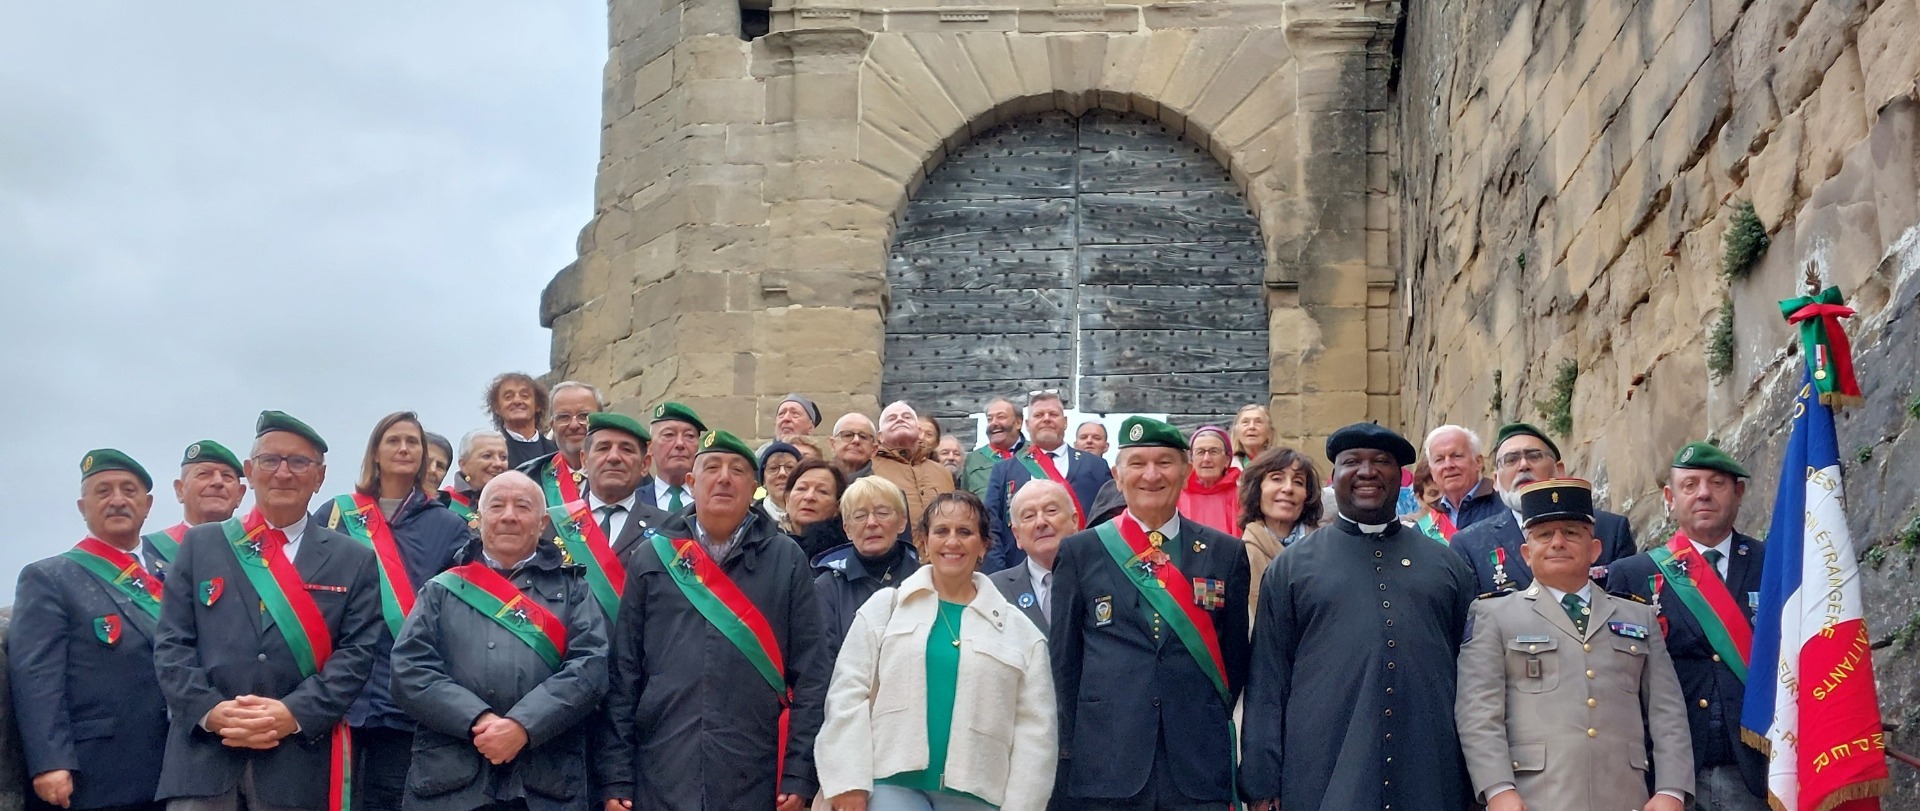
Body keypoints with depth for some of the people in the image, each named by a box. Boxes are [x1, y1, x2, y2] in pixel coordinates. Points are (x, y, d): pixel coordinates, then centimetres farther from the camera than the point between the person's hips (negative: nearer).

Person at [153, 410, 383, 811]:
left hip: (299, 762, 0)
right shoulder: (201, 544, 13)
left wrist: (294, 714, -14)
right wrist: (210, 710, -10)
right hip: (202, 755, 0)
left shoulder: (353, 560, 10)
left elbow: (357, 653, 1)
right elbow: (172, 644, 7)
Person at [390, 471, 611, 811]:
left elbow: (590, 668, -1)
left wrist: (523, 725, -15)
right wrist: (478, 721, -12)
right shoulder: (442, 590, 14)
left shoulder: (571, 590, 13)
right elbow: (409, 671, 2)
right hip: (449, 782, 0)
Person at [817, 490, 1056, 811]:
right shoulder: (884, 607, 7)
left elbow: (1034, 727, 5)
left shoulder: (1020, 631, 8)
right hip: (894, 783, -1)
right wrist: (849, 781, -6)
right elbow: (849, 692, 2)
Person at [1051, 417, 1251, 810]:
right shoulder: (1079, 552, 4)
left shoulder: (1226, 553, 8)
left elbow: (1235, 654, 12)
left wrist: (1212, 728, 8)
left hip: (1200, 764, 1)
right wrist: (1068, 749, 1)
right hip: (1106, 763, -1)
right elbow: (1065, 659, 5)